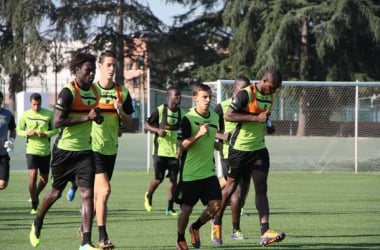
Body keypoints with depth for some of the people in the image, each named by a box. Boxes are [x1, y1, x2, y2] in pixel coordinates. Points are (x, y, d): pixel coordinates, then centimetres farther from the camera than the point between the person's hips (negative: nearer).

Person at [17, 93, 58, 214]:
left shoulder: (49, 114, -1)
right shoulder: (25, 115, 0)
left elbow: (55, 129, 5)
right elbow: (19, 130, 9)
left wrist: (46, 134, -15)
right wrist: (27, 133, -13)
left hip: (45, 151, 2)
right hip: (31, 150, -2)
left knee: (44, 179, 10)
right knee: (33, 176, -17)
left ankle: (36, 195, 40)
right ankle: (34, 206, -6)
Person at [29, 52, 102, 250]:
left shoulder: (94, 92, 7)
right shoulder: (68, 92, -15)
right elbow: (57, 122, -22)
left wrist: (96, 117, 2)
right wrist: (86, 117, -25)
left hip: (85, 151, 5)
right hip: (64, 150, -5)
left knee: (87, 193, -9)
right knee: (56, 192, 12)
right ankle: (37, 223, 41)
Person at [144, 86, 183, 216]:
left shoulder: (181, 112, 5)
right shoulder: (160, 110, -6)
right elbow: (146, 125, -1)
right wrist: (157, 130, -19)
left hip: (174, 151, 3)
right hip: (160, 150, -3)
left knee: (173, 179, -2)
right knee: (158, 178, 2)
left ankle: (170, 208, 5)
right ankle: (149, 196, 33)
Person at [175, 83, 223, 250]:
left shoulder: (214, 117, 7)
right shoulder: (188, 119, -13)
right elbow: (181, 146, -17)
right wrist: (198, 134, -26)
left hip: (209, 172, 5)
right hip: (190, 173, -5)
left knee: (215, 204, -7)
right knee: (186, 209, 3)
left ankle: (195, 228, 19)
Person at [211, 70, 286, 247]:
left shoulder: (270, 96, 8)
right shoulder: (246, 94, -16)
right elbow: (229, 115, -21)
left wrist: (267, 124, 8)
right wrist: (256, 118, -26)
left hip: (259, 149, 6)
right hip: (240, 148, -6)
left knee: (261, 188, -5)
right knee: (231, 186, 7)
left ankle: (265, 232, -13)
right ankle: (217, 222, 30)